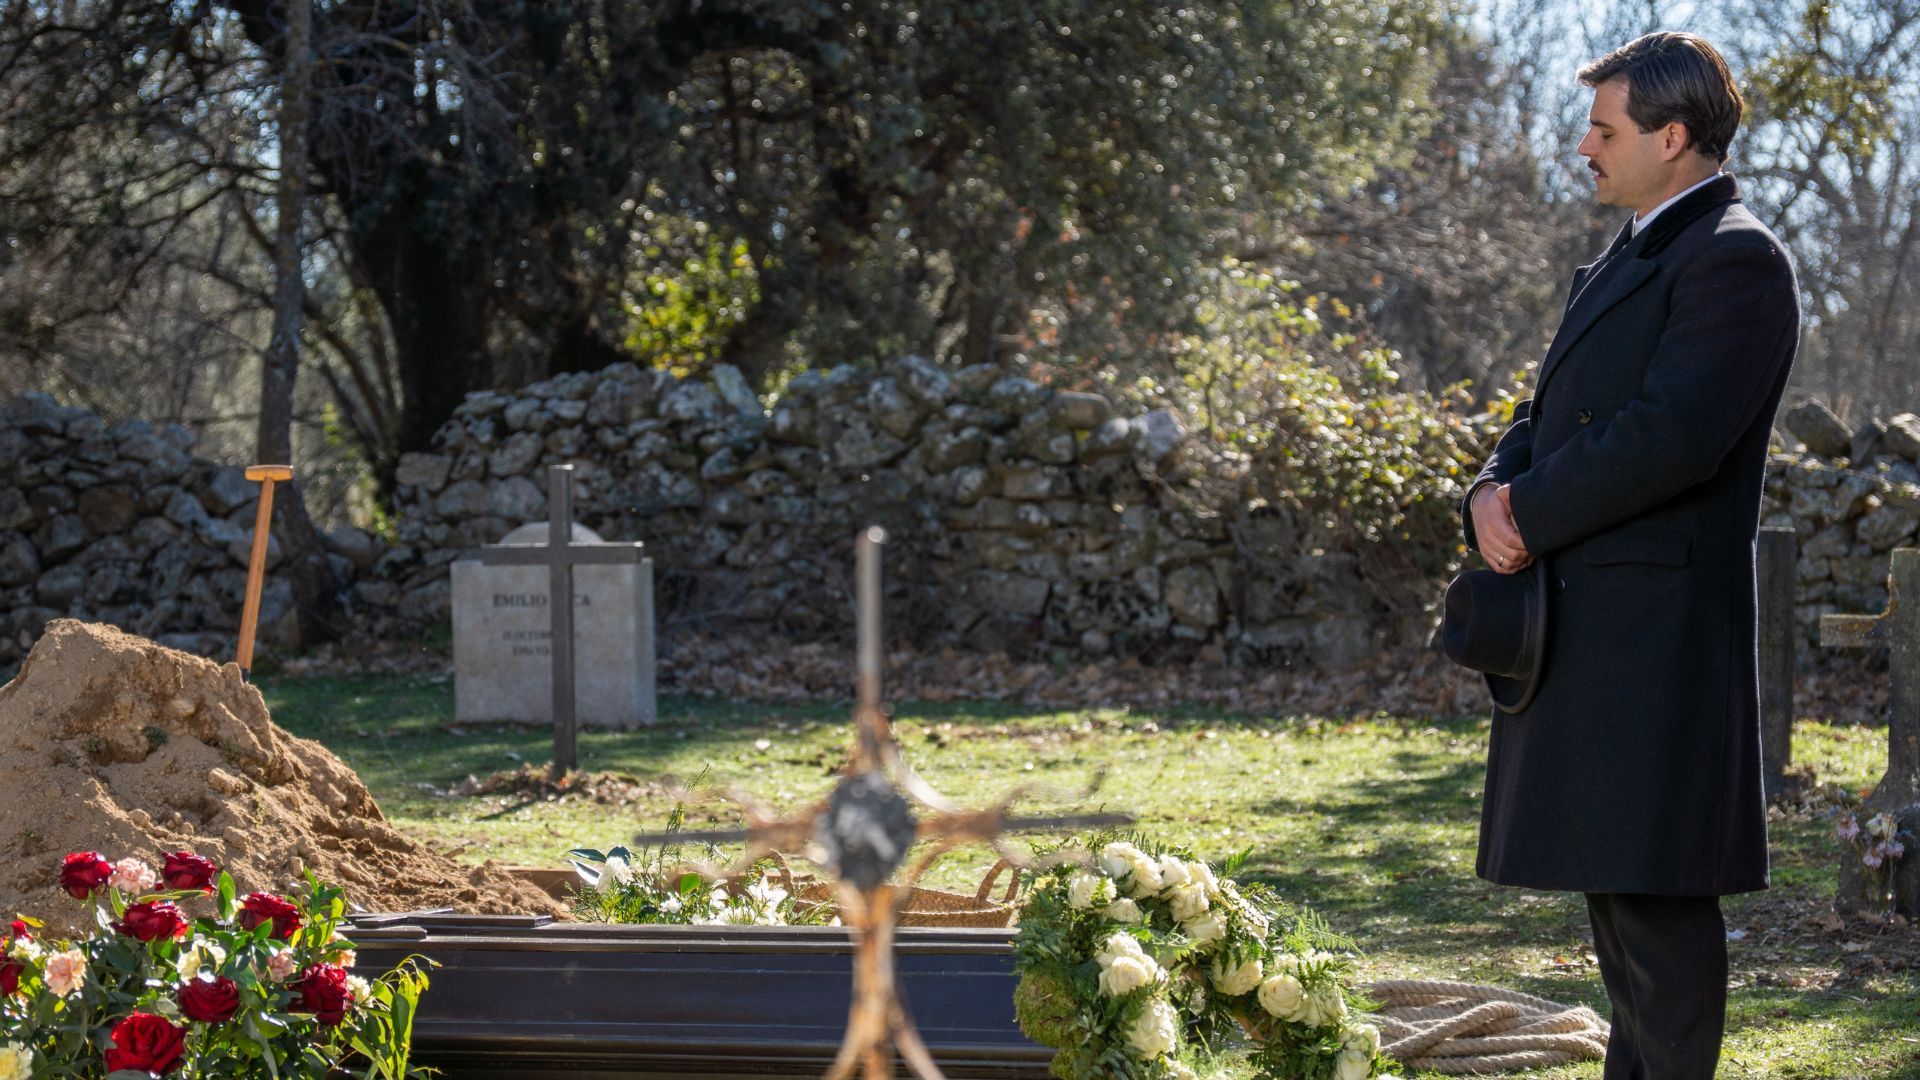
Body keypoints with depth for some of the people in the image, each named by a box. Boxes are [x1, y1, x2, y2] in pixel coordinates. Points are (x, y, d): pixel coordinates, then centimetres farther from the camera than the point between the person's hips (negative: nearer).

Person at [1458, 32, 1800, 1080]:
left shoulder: (1736, 258, -11)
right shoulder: (1620, 264, 21)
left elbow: (1674, 438, -21)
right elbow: (1546, 414, 21)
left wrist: (1529, 513, -13)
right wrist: (1493, 496, -1)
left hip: (1657, 621, -10)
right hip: (1577, 622, 10)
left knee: (1655, 886, -8)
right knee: (1606, 876, 16)